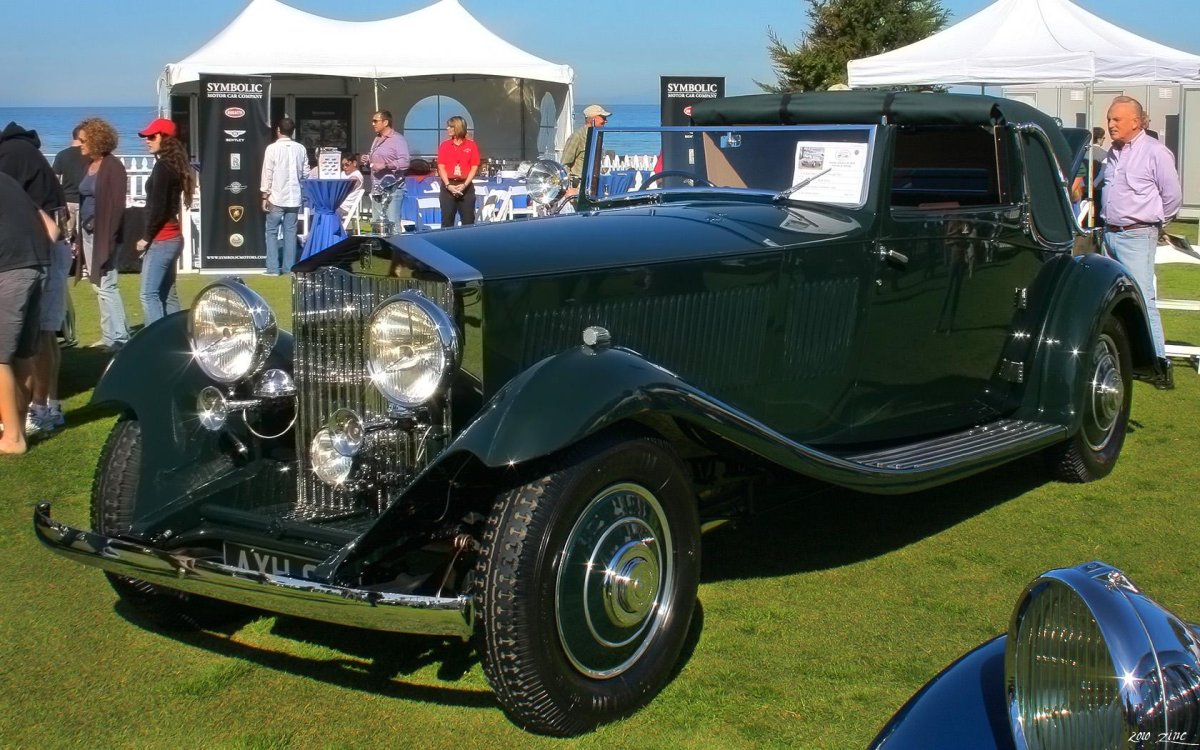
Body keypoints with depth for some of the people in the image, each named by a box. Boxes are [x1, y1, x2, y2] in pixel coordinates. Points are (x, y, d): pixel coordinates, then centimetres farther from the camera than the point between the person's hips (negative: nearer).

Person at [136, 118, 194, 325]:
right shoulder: (174, 165, 14)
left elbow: (158, 206, -19)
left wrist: (146, 237, -11)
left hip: (160, 240, -10)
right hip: (172, 238, 10)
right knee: (168, 294, 12)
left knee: (149, 294, -10)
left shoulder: (162, 166, -14)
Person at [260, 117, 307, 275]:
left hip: (276, 197, -3)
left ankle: (273, 268, 1)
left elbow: (267, 173, -9)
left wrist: (265, 196, -3)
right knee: (290, 232, 9)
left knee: (272, 232, 5)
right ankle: (289, 267, 9)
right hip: (294, 197, 3)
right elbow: (305, 173, 7)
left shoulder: (272, 148, -9)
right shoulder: (300, 149, 1)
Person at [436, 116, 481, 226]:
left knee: (468, 221, 0)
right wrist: (448, 185, -13)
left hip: (465, 186, -1)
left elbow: (474, 167, 0)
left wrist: (464, 185, -12)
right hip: (448, 186, 1)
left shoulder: (471, 145, 3)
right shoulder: (444, 145, 6)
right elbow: (441, 167, 1)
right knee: (447, 221, 1)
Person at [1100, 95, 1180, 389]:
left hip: (1137, 237, -7)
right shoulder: (1113, 153, 11)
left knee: (1142, 298, -13)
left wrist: (1153, 221, 5)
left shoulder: (1155, 152, -11)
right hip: (1110, 234, 8)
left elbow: (1173, 197, -7)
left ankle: (1160, 361, -12)